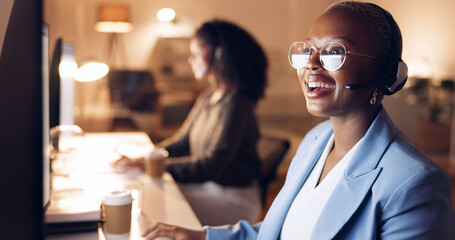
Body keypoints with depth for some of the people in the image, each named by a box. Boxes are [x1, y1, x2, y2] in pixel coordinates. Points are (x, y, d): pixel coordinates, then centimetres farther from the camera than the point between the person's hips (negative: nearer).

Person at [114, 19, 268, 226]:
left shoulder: (235, 104, -21)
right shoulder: (208, 96, 8)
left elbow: (210, 167, -22)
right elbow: (183, 141, 14)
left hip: (234, 197, -8)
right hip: (209, 184, 8)